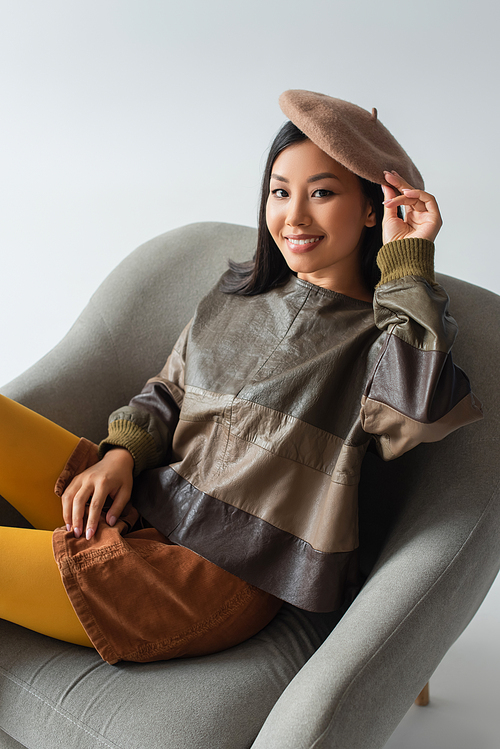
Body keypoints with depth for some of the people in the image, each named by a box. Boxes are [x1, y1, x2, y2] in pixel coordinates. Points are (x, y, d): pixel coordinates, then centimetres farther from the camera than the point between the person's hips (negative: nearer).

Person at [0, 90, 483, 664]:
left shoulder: (390, 330, -5)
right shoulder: (238, 293, 12)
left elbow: (410, 418, -27)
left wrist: (409, 267, -20)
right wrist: (120, 455, -3)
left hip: (222, 573, -6)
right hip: (132, 505, 6)